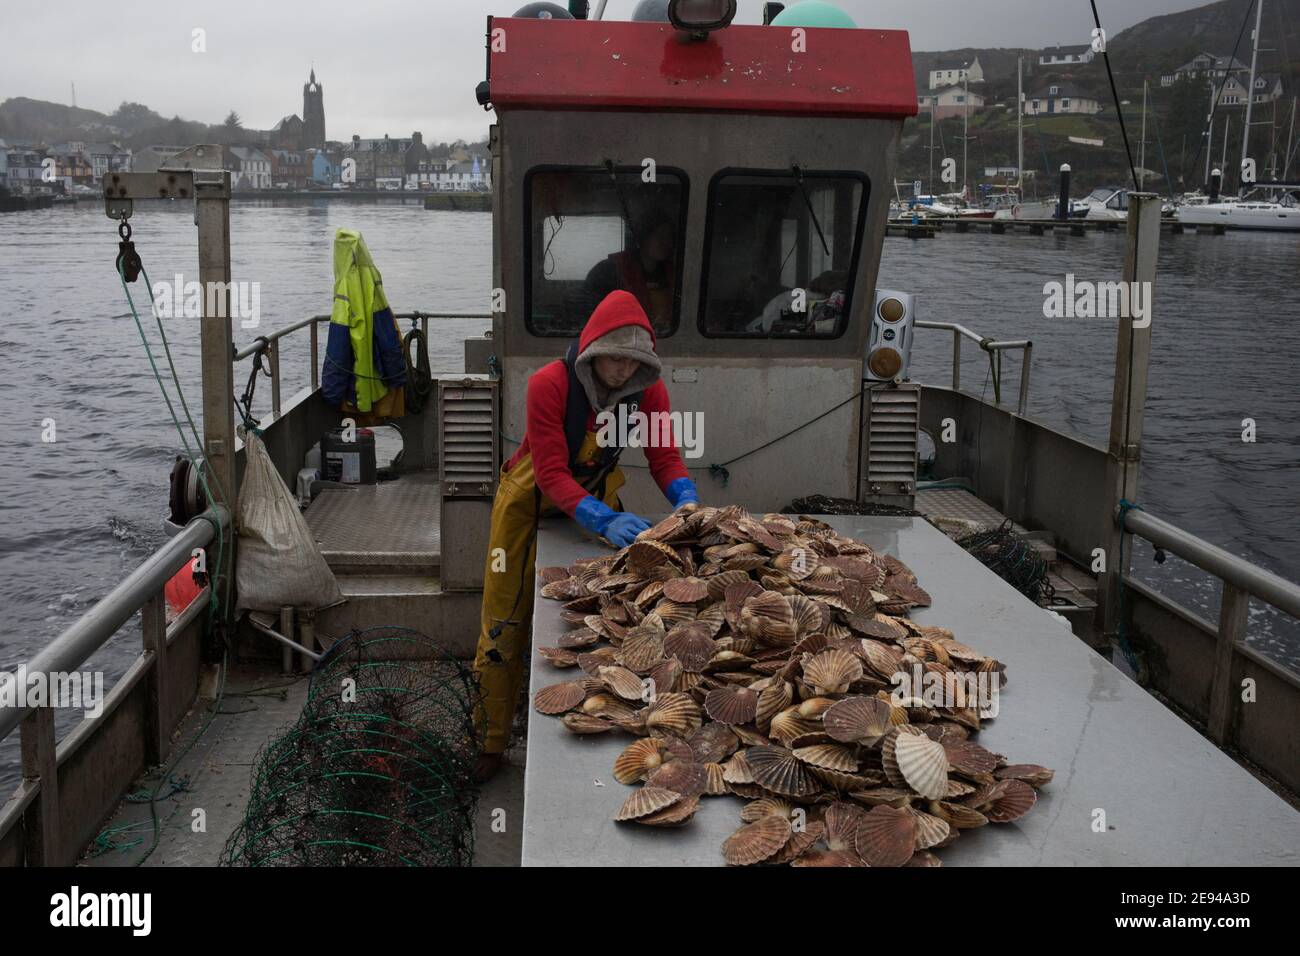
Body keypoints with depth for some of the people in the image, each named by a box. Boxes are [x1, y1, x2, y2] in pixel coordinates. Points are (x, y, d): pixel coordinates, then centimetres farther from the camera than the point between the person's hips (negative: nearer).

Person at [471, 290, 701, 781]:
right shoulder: (550, 384, -30)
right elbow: (551, 475, -33)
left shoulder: (647, 389, -17)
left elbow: (665, 457, -16)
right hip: (531, 501, -3)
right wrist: (604, 520, -47)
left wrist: (687, 502, -37)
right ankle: (494, 742, 21)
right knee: (505, 626, 5)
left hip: (594, 497, 3)